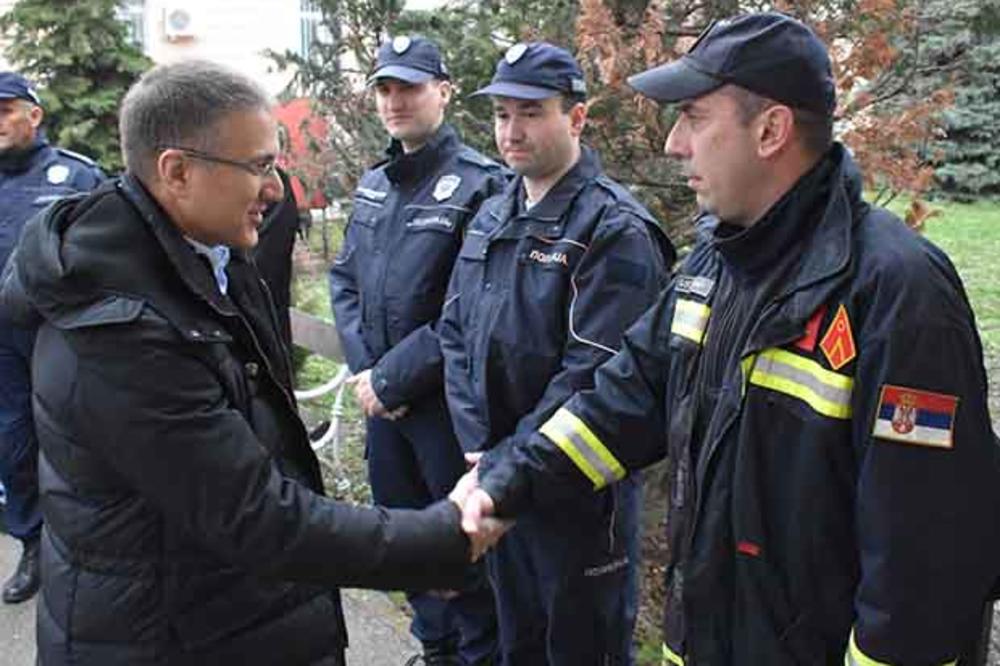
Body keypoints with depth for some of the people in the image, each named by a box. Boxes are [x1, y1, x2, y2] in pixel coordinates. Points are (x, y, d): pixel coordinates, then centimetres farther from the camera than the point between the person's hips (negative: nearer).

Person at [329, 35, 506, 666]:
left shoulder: (479, 184, -14)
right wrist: (363, 370, -2)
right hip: (381, 399, 7)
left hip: (448, 402, -7)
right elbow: (344, 279, 12)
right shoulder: (372, 186, 8)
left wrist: (393, 378, -16)